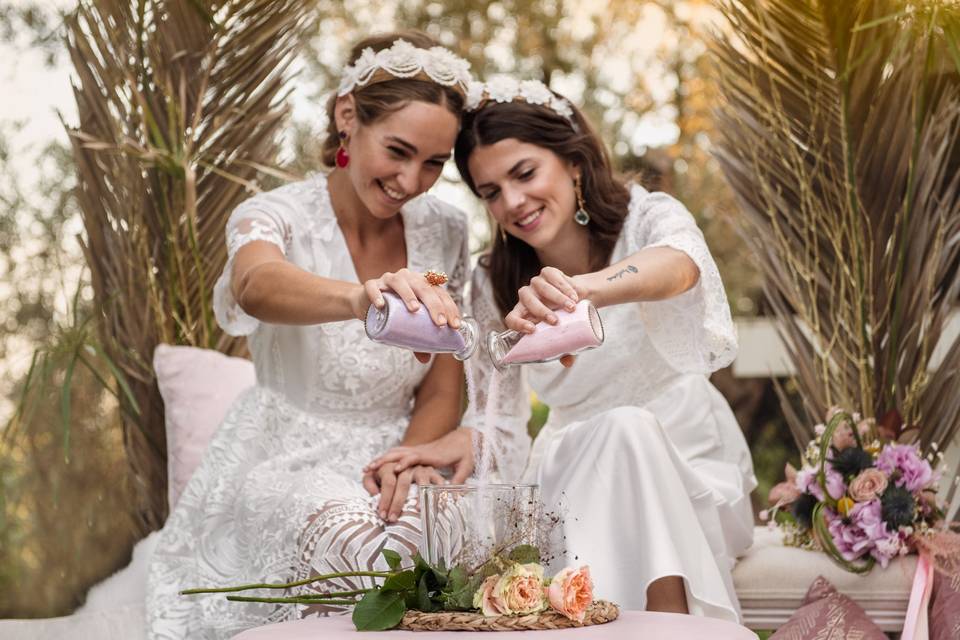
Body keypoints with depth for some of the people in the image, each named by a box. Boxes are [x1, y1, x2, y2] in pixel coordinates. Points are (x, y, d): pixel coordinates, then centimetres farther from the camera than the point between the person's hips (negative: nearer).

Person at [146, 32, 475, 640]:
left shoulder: (447, 234, 2)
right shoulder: (279, 216, -10)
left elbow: (443, 391, 7)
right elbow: (258, 287, -37)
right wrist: (361, 298, -59)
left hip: (393, 459, 3)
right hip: (291, 462, -3)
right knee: (359, 542, -35)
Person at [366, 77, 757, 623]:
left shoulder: (649, 218, -11)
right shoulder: (495, 283, 0)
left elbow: (679, 264, -38)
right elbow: (497, 412, 2)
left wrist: (580, 287, -61)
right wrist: (463, 442, -25)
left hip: (682, 455, -2)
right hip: (576, 467, 2)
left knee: (627, 429, -34)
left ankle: (671, 623, -32)